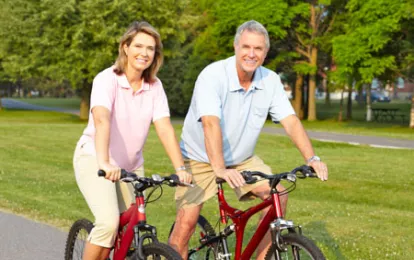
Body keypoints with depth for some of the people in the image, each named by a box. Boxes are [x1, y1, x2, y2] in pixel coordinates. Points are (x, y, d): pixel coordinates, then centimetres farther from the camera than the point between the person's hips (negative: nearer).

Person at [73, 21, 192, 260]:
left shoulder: (155, 86, -5)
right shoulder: (107, 79, -19)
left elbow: (165, 128, -15)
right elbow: (101, 120, -35)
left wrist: (180, 168, -28)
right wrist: (104, 163, -50)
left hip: (131, 165, 5)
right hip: (94, 160, -5)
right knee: (109, 223, -24)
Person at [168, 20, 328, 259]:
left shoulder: (270, 81, -9)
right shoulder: (213, 76, -25)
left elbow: (291, 121, -14)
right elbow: (211, 123, -37)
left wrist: (311, 158, -29)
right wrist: (219, 169, -49)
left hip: (242, 159, 4)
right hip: (201, 159, -4)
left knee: (278, 196, -16)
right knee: (186, 223, -13)